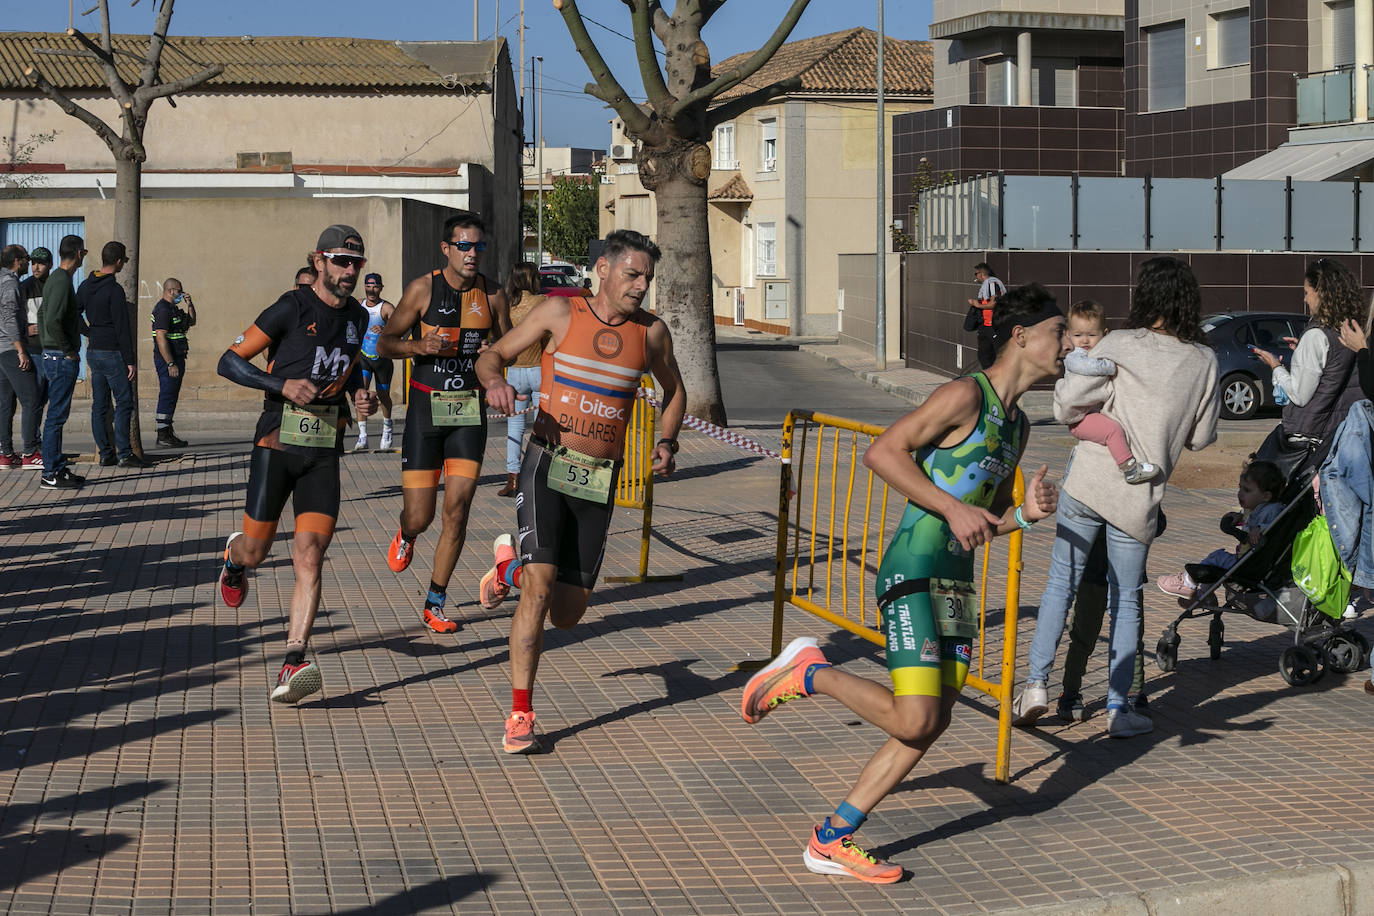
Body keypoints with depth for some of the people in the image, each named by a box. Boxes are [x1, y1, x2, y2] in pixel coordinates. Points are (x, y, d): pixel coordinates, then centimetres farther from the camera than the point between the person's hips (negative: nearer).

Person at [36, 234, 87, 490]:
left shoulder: (55, 279, 14)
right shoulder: (62, 281, -17)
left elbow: (42, 315, 23)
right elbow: (52, 321, -26)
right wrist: (69, 351, -18)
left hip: (52, 354, 10)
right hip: (62, 358, -10)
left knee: (57, 415, 14)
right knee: (56, 415, -7)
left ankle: (58, 467, 20)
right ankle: (51, 474, -5)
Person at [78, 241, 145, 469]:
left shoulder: (86, 286, 9)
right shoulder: (114, 290, -16)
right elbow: (122, 328, -17)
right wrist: (130, 360, -14)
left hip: (93, 353, 8)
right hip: (111, 352, -8)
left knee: (99, 405, 9)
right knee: (124, 403, -4)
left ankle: (105, 454, 10)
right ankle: (124, 454, -7)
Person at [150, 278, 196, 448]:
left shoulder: (174, 309, 17)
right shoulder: (163, 309, -15)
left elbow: (191, 322, 28)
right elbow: (161, 338, -22)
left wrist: (189, 304, 11)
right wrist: (170, 364, -25)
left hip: (176, 359, 10)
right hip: (167, 360, -10)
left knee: (171, 397, 14)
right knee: (167, 397, -9)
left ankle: (168, 433, 20)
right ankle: (163, 437, -9)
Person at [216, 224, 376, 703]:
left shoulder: (358, 318, 9)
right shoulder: (292, 309, -9)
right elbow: (229, 362, -8)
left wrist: (359, 394, 8)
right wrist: (283, 385, -21)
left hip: (324, 453, 3)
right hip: (277, 445, -3)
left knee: (309, 557, -11)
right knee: (255, 552, 7)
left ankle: (293, 664, -17)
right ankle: (233, 555, 46)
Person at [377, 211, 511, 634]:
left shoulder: (492, 295, 3)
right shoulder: (423, 289, -5)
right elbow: (385, 343, 1)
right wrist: (422, 346, -18)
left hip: (470, 412, 2)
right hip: (426, 410, -2)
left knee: (457, 510, -5)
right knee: (419, 516, -2)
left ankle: (435, 604, 8)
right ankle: (406, 535, 38)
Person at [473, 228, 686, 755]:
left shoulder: (651, 332, 4)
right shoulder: (560, 313, -2)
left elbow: (673, 390, 22)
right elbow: (492, 356, 4)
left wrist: (667, 442, 5)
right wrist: (494, 381, -20)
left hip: (600, 481, 3)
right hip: (549, 467, -3)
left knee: (568, 614, 7)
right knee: (540, 587, -19)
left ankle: (510, 567, 40)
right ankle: (520, 715, -6)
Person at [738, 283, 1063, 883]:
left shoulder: (1016, 425, 19)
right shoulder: (966, 395, -9)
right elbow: (881, 452, -17)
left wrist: (1025, 515, 4)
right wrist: (953, 508, -21)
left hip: (957, 581, 9)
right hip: (913, 570, -9)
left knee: (935, 721, 3)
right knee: (913, 719, -17)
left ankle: (832, 841, 10)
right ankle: (807, 671, 6)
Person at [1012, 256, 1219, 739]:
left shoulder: (1120, 346, -5)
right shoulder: (1204, 361, 2)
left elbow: (1066, 404, -9)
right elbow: (1202, 436, 9)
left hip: (1090, 478, -2)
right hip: (1141, 497, 2)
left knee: (1061, 584, 9)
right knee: (1126, 600, 11)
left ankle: (1036, 684, 4)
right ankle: (1118, 706, 9)